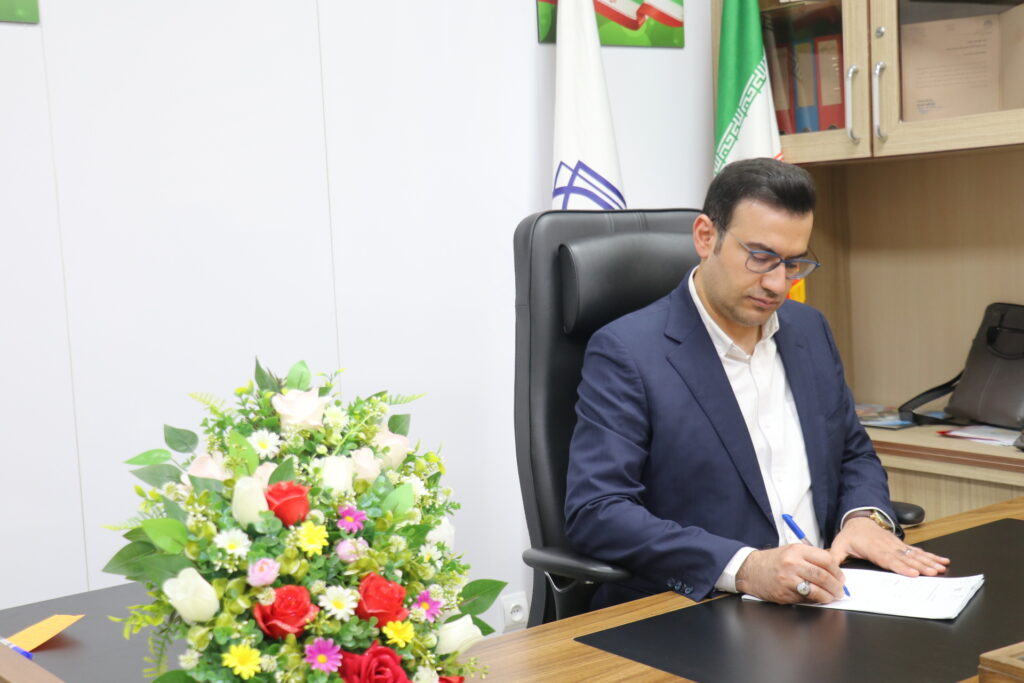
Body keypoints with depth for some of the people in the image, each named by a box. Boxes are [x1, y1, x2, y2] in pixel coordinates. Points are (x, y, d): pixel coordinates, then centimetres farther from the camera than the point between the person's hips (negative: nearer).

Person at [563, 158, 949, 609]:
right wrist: (744, 568, -28)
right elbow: (594, 512, -17)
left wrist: (866, 517, -3)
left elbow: (855, 454, 21)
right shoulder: (624, 352, -10)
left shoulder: (810, 330, 11)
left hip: (818, 603, 6)